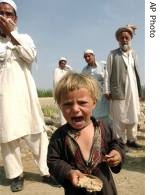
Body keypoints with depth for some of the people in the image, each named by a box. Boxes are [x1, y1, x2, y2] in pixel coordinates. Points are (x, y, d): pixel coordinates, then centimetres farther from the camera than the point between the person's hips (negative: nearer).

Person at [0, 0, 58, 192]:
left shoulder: (24, 38, 14)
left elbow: (31, 55, -7)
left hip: (24, 92, 0)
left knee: (36, 132, 0)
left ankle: (47, 171, 9)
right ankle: (16, 174, 15)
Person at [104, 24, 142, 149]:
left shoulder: (134, 54, 14)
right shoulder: (113, 55, -1)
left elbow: (136, 72, 14)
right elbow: (108, 73, -3)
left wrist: (139, 90, 11)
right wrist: (107, 90, -8)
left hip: (133, 91, 5)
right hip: (119, 91, -5)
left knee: (133, 117, 11)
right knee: (119, 118, 2)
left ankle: (131, 139, 25)